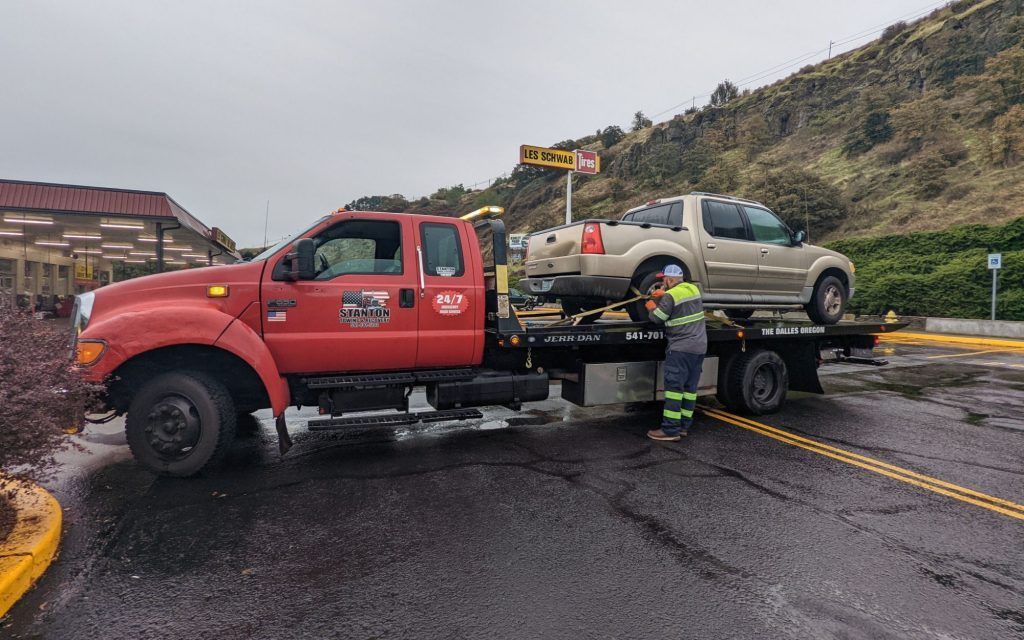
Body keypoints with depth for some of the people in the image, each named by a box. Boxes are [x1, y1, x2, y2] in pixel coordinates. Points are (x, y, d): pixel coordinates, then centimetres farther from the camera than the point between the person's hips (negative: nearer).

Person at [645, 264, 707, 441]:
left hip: (681, 348, -8)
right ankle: (683, 425, 17)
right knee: (690, 387, 11)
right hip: (700, 346, 8)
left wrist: (651, 307, 14)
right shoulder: (693, 288, 10)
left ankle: (670, 430, -8)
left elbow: (657, 318, -6)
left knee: (674, 386, -7)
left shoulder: (670, 296, -13)